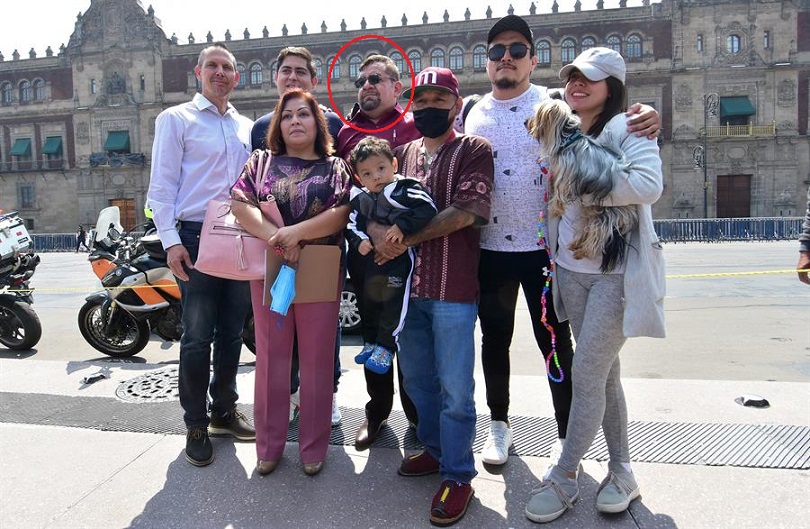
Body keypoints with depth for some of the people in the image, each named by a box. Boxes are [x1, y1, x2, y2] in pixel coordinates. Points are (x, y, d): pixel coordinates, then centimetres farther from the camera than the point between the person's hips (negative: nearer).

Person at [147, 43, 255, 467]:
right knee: (198, 336, -1)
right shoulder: (176, 119, 3)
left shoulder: (247, 127, 17)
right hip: (197, 237, -4)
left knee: (232, 333, 11)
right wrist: (171, 240, -13)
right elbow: (162, 185, -4)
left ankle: (224, 410, 26)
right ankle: (196, 425, 13)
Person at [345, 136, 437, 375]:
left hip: (399, 258, -6)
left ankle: (385, 347, 15)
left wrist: (403, 226, -28)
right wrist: (358, 241, -10)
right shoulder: (358, 198, 2)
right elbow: (351, 224, 8)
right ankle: (370, 342, 38)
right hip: (370, 259, 7)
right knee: (368, 301, 19)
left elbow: (427, 209, -24)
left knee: (393, 302, -4)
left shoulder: (404, 189, -16)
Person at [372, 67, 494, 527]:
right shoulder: (405, 152, 16)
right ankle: (435, 449, 36)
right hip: (407, 283, 6)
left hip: (453, 287, -6)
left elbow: (465, 212, -13)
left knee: (455, 387, 1)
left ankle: (458, 475, 17)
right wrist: (379, 232, -10)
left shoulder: (474, 150, -1)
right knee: (417, 378, 17)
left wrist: (406, 238, -14)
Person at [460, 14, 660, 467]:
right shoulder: (472, 113, 8)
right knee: (495, 339, 14)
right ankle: (499, 423, 33)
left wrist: (646, 123, -28)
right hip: (490, 249, 4)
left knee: (556, 343, 6)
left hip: (544, 247, -3)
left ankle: (566, 436, 24)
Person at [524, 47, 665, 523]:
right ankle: (622, 471, 26)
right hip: (571, 270, 7)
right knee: (604, 373, 12)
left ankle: (564, 478, 9)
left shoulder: (627, 128, -8)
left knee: (586, 374, -6)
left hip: (616, 271, -6)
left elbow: (649, 184, -25)